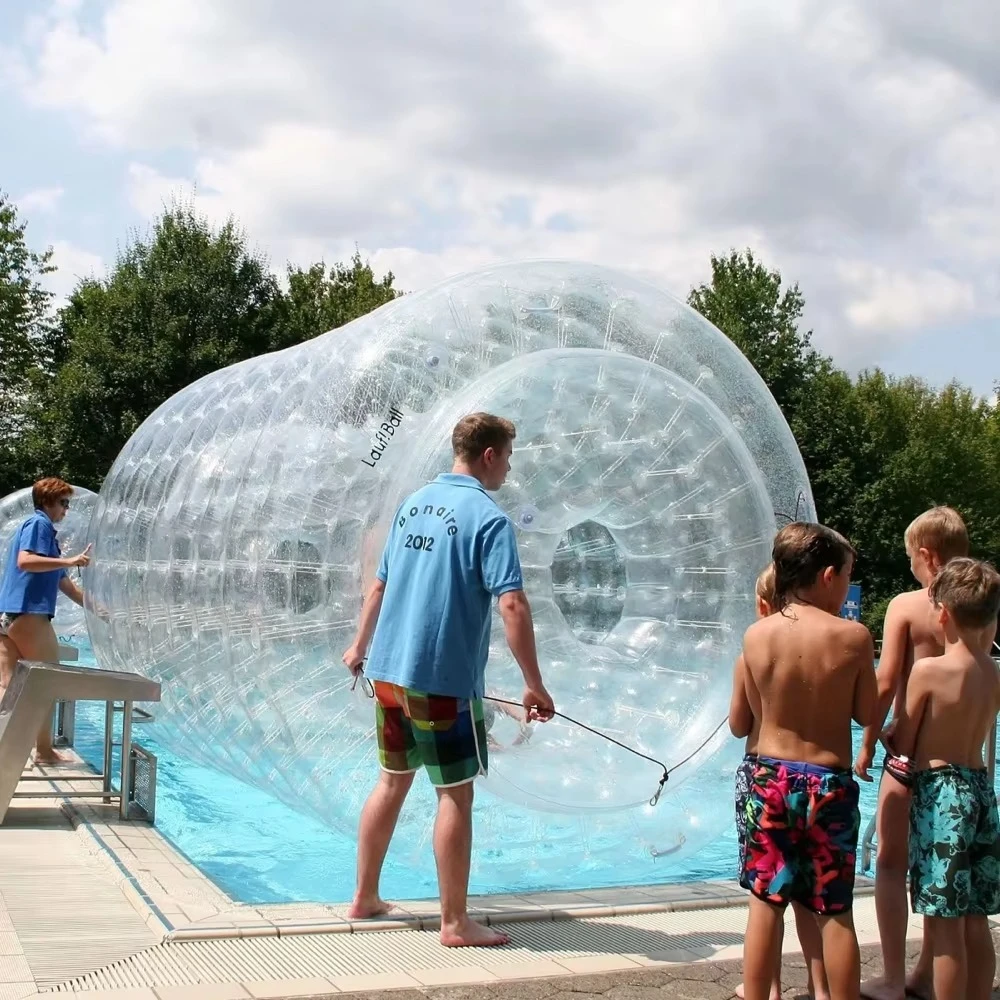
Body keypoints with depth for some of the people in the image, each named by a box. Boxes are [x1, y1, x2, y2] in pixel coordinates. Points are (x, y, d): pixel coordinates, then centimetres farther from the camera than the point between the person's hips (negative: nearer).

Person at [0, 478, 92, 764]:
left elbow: (62, 582, 28)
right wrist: (70, 561, -23)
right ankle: (44, 751, 6)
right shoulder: (39, 524, -4)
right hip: (27, 613, -9)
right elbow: (25, 561, -21)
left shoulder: (44, 530, 25)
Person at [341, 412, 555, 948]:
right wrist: (534, 684, -16)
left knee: (392, 781, 19)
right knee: (456, 794, 3)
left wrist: (359, 646, 31)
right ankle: (455, 922, 11)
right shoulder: (487, 518, -12)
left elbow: (379, 584, 19)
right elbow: (512, 606, -21)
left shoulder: (412, 503, 10)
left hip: (387, 670, 7)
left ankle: (364, 897, 29)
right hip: (444, 679, -7)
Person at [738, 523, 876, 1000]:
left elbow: (757, 710, 6)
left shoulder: (756, 635, -5)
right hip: (829, 783, -2)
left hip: (770, 777, 2)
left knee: (765, 900, 12)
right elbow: (868, 714, -1)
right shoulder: (852, 636, -12)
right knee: (835, 911, 9)